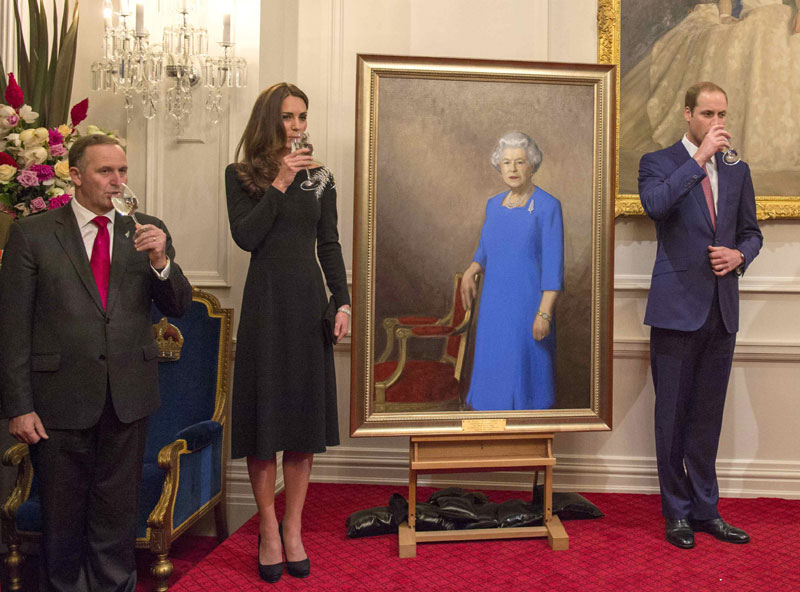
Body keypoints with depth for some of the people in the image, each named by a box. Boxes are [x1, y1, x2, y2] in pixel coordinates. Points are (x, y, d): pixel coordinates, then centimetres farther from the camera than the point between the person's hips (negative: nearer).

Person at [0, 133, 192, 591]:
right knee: (63, 518, 14)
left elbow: (178, 307, 3)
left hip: (128, 398, 2)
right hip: (61, 399, -2)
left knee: (118, 515, 15)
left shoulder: (148, 231, 5)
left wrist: (161, 260, -15)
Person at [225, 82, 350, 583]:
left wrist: (343, 301, 0)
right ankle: (268, 528, 16)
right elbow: (245, 236, -9)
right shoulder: (241, 175, 4)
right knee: (265, 415, 1)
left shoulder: (320, 177, 11)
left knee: (306, 414, 4)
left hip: (309, 300, 3)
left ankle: (294, 529, 16)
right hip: (266, 300, -2)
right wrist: (279, 183, -12)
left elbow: (330, 245, 9)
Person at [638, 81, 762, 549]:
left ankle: (705, 510, 24)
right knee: (674, 416, 3)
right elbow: (655, 204, -22)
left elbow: (752, 231, 19)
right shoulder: (659, 163, 0)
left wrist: (739, 255, -3)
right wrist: (700, 157, -18)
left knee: (708, 416, 12)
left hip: (722, 309, 5)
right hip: (678, 308, -4)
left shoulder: (737, 171, 14)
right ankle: (678, 513, 16)